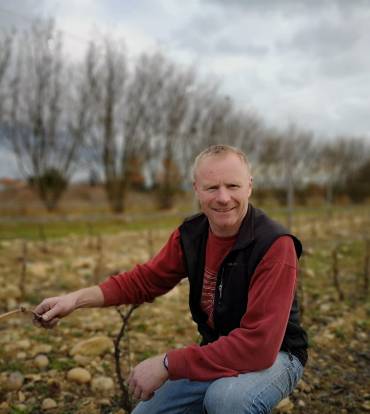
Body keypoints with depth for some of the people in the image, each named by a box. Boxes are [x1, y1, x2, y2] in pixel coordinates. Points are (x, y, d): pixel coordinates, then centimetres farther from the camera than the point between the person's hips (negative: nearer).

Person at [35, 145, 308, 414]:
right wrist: (78, 298, -10)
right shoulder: (190, 234, -8)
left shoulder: (274, 245, -28)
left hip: (274, 356, -5)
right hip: (216, 354, 6)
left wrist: (167, 364, -32)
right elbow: (147, 278, 4)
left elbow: (259, 344, -34)